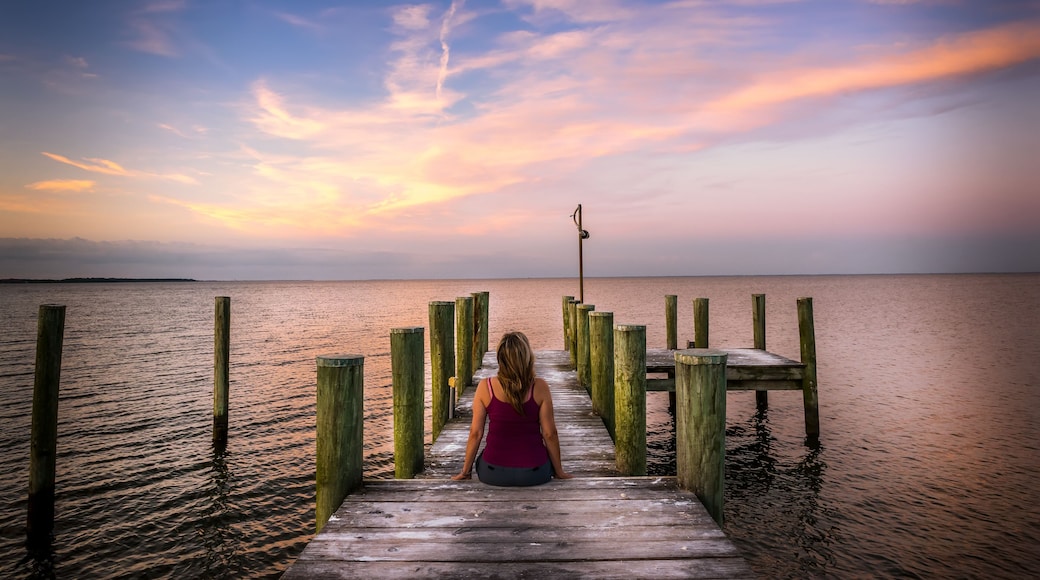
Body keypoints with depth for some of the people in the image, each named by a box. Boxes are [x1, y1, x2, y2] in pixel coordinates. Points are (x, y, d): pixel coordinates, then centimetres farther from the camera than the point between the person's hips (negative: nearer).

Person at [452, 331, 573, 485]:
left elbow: (475, 433, -5)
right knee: (549, 460, 33)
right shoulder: (540, 387, -12)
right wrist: (559, 471, 8)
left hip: (493, 473, 1)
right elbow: (550, 434, -7)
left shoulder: (485, 387, -10)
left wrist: (465, 470, 9)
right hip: (534, 472, 0)